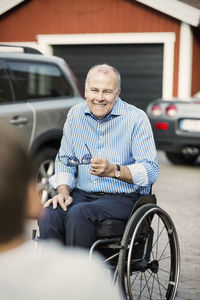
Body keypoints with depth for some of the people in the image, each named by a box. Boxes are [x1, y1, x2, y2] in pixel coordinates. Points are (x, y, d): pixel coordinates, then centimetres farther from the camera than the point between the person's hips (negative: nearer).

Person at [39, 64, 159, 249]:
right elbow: (65, 160, 17)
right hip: (82, 194, 4)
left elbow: (151, 171, -11)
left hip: (124, 198, -4)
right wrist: (63, 191, -2)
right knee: (48, 215, -26)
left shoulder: (136, 119, -5)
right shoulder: (75, 115, 9)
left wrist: (113, 170, -27)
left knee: (78, 214, -33)